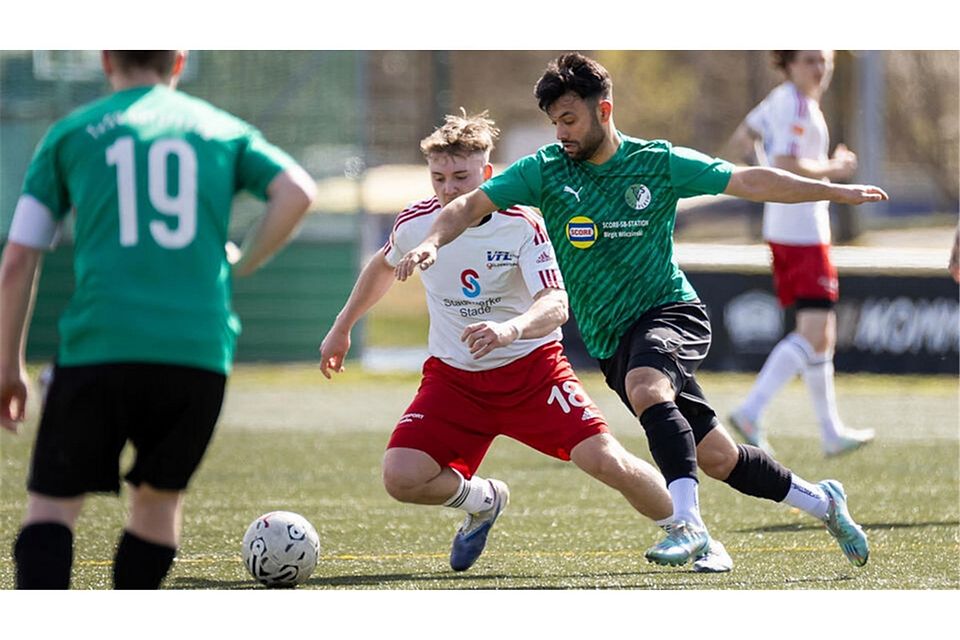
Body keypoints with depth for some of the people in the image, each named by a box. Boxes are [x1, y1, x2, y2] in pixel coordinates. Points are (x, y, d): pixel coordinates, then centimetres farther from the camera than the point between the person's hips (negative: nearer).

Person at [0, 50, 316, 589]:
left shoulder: (71, 134, 13)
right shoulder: (222, 130, 16)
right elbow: (297, 192, -1)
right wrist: (238, 270, 11)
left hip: (99, 347, -1)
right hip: (201, 351, 1)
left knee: (53, 502, 4)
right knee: (159, 498, 21)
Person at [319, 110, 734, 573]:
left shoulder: (521, 225, -17)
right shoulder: (415, 223, -7)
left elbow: (555, 305, -30)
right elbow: (384, 264, 18)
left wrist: (510, 329, -51)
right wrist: (342, 327, 25)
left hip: (530, 367, -3)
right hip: (453, 375, 3)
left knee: (605, 461, -19)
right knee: (402, 478, -19)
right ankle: (482, 501, 15)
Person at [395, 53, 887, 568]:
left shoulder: (659, 163, -2)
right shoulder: (544, 170, 1)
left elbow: (748, 182, 2)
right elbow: (471, 205, -6)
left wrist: (835, 191, 0)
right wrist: (432, 241, -26)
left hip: (669, 312, -3)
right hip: (610, 341, 3)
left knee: (644, 386, -37)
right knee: (717, 458, 4)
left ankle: (688, 524, -41)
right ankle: (822, 501, 25)